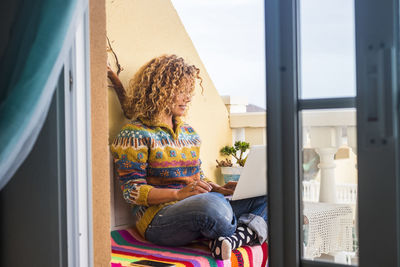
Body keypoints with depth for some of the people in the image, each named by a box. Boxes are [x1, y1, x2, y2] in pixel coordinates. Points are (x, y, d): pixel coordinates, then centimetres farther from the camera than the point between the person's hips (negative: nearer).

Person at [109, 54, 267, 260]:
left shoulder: (189, 133, 21)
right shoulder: (134, 135, -3)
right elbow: (132, 191, -10)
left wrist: (219, 189, 3)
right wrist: (179, 193, -22)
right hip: (159, 218, -8)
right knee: (211, 203, -39)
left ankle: (233, 239, -31)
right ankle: (249, 233, -9)